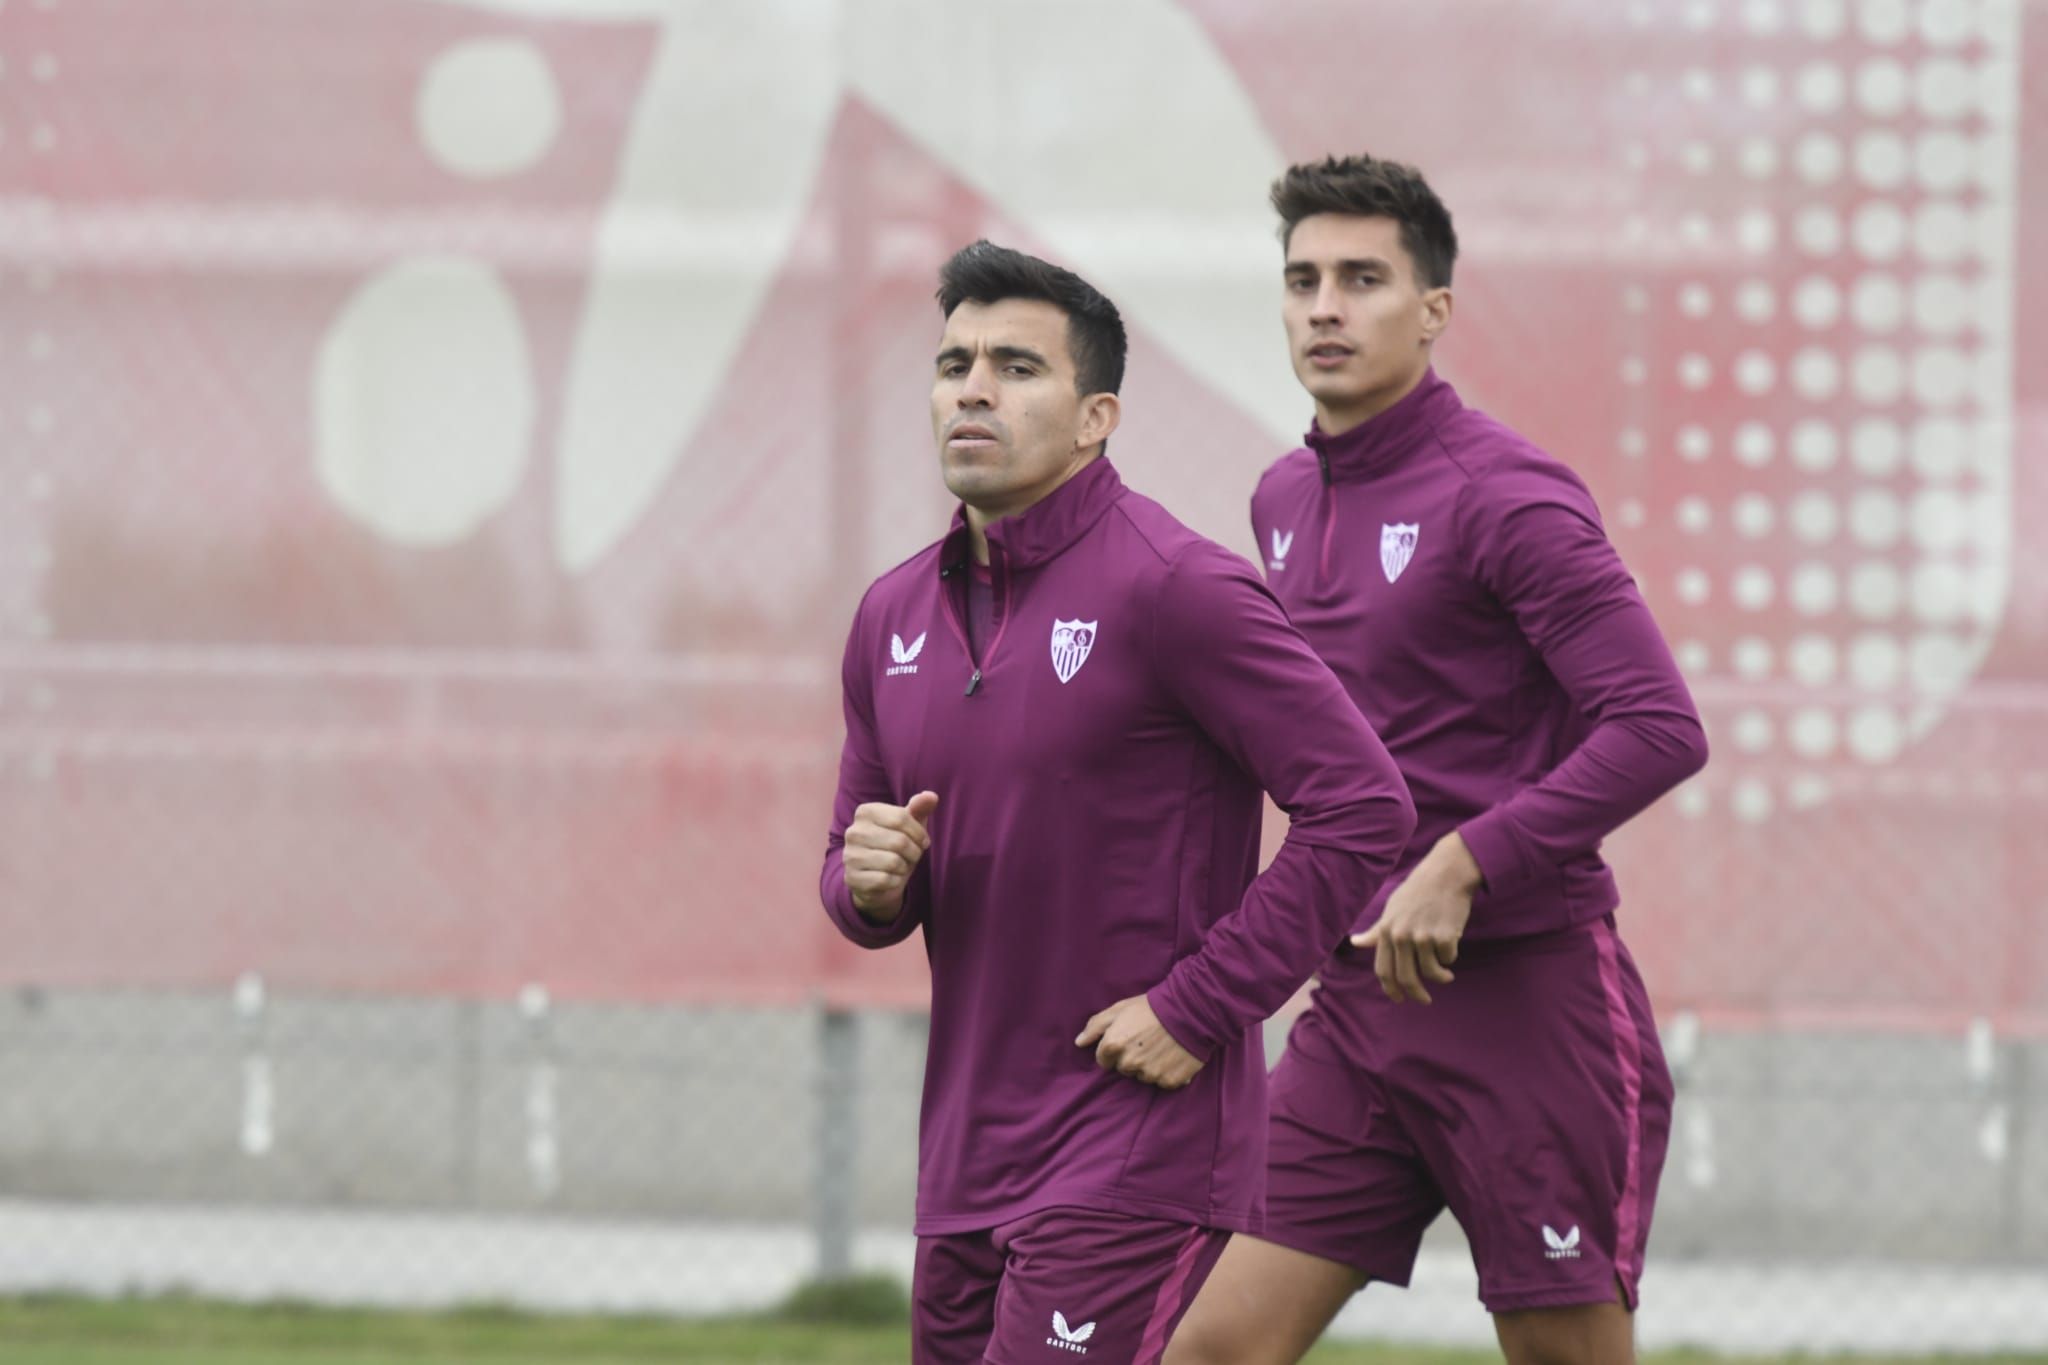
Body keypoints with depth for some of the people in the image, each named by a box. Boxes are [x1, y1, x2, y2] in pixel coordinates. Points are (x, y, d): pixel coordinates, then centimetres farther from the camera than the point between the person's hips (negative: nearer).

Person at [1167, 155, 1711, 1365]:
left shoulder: (1501, 494, -11)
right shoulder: (1287, 501, 13)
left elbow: (1660, 728, -19)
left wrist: (1467, 865, -22)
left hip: (1525, 993, -7)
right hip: (1358, 999, 7)